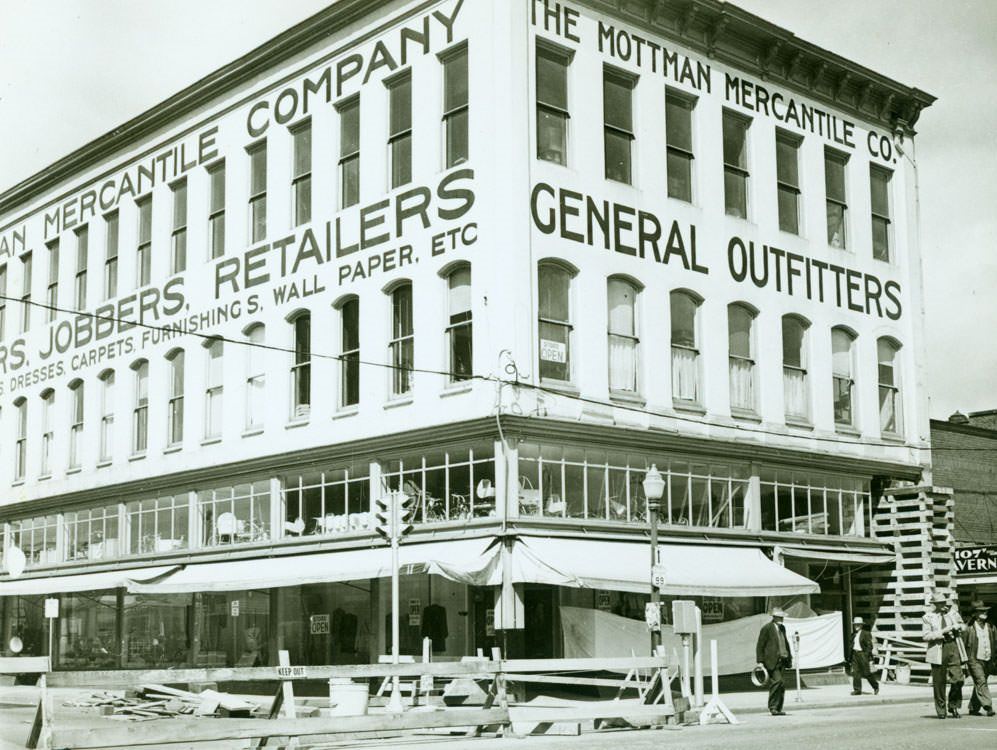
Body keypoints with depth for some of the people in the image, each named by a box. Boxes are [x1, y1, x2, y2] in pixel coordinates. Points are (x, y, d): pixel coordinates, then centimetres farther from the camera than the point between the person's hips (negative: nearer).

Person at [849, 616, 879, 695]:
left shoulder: (866, 634, -5)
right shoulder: (853, 635, 14)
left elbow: (869, 646, -9)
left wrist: (868, 656, -16)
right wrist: (850, 657, 14)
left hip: (863, 654, -6)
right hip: (855, 654, 6)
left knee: (867, 673, -1)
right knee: (855, 672, -2)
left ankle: (876, 687, 20)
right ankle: (857, 690, 0)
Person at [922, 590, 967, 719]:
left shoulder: (953, 613, 16)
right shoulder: (928, 618, 4)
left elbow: (962, 626, 25)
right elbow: (926, 636, -5)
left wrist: (954, 627, 3)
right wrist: (941, 632, -12)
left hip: (953, 647, 3)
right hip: (938, 650, -3)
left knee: (958, 679, -7)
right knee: (939, 682, 0)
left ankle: (953, 705, 11)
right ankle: (941, 709, 11)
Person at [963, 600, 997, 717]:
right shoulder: (969, 629, -5)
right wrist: (964, 663, -3)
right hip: (975, 660, -5)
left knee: (979, 685, 10)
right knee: (981, 682, -16)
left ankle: (973, 708, 20)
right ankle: (987, 706, -21)